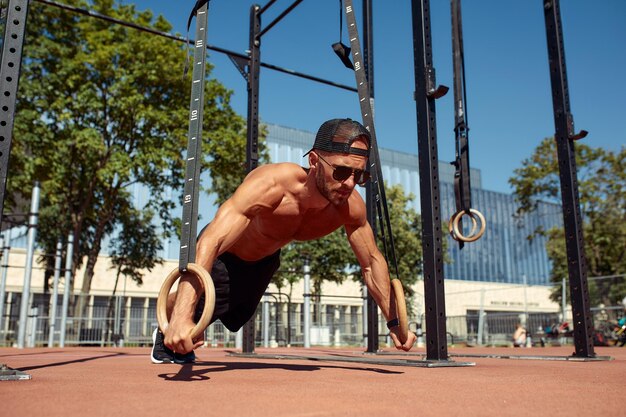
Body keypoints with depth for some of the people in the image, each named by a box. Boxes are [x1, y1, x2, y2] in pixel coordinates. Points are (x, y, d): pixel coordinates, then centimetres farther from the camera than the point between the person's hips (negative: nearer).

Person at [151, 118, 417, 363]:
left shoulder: (351, 208, -30)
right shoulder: (272, 184, -46)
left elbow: (372, 263, -12)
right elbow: (209, 243, -54)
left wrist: (394, 322, -13)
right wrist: (181, 318, -64)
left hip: (265, 259, 6)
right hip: (224, 254, -5)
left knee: (235, 318, 25)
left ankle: (180, 344, 58)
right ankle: (166, 334, 41)